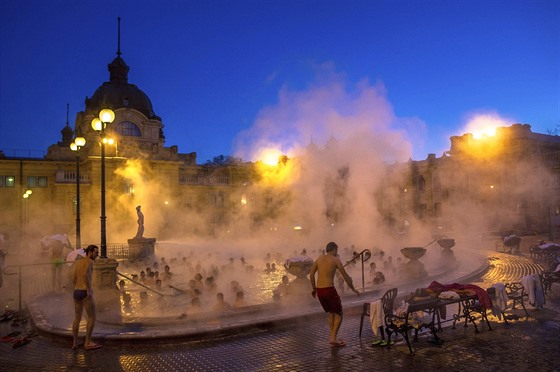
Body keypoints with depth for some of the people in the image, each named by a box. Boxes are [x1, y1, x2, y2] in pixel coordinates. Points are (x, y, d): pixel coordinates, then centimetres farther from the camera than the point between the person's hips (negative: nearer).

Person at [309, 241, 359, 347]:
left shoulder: (319, 258, 12)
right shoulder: (336, 260, -1)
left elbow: (311, 274, 12)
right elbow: (345, 276, 0)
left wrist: (314, 289, 21)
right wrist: (353, 289, 12)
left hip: (319, 290, 6)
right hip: (329, 289, -6)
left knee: (330, 312, 23)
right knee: (338, 313, 9)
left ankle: (332, 336, 23)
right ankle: (333, 338, 1)